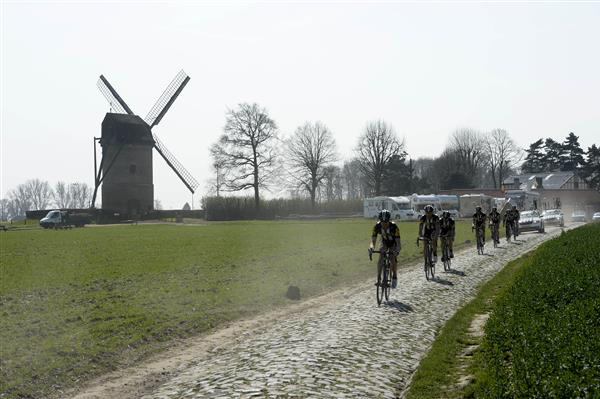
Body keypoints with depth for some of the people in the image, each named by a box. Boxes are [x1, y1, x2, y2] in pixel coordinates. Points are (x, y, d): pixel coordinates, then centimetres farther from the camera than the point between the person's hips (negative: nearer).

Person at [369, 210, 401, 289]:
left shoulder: (394, 226, -35)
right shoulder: (377, 226, -28)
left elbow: (398, 241, -37)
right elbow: (373, 240, -30)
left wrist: (397, 250, -56)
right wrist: (371, 248, -51)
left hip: (393, 243, -2)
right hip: (384, 243, 2)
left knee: (393, 259, -20)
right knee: (380, 260, -17)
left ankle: (395, 277, 1)